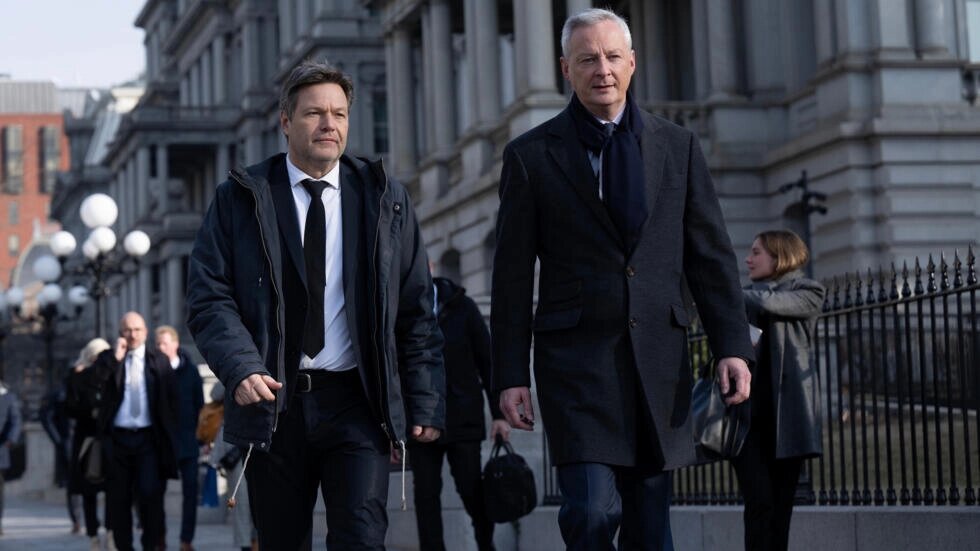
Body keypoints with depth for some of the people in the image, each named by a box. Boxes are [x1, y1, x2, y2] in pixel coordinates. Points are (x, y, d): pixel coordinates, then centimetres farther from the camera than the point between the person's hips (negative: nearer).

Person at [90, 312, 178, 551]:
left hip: (149, 437, -1)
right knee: (119, 499, 4)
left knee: (151, 493, -12)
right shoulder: (108, 359, 9)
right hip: (117, 437, 1)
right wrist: (115, 358, -17)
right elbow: (93, 379, -10)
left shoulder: (159, 360, 9)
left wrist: (169, 435, 5)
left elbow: (170, 399, 10)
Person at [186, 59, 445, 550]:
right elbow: (208, 299, -1)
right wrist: (241, 369, -18)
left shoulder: (385, 201, 9)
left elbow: (415, 311, 9)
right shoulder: (240, 199, 5)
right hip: (272, 402, 0)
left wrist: (425, 401, 2)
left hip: (357, 403, 0)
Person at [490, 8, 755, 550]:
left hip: (660, 359, 3)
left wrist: (732, 346, 0)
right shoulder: (530, 155, 4)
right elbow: (512, 276, 3)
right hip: (577, 358, -3)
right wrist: (510, 374, -2)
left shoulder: (678, 147, 11)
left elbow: (711, 255, 10)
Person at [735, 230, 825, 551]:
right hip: (748, 409, 2)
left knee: (780, 504, -1)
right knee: (759, 501, -9)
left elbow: (768, 304, -12)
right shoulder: (751, 294, 20)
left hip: (785, 412, -2)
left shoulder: (808, 292, 6)